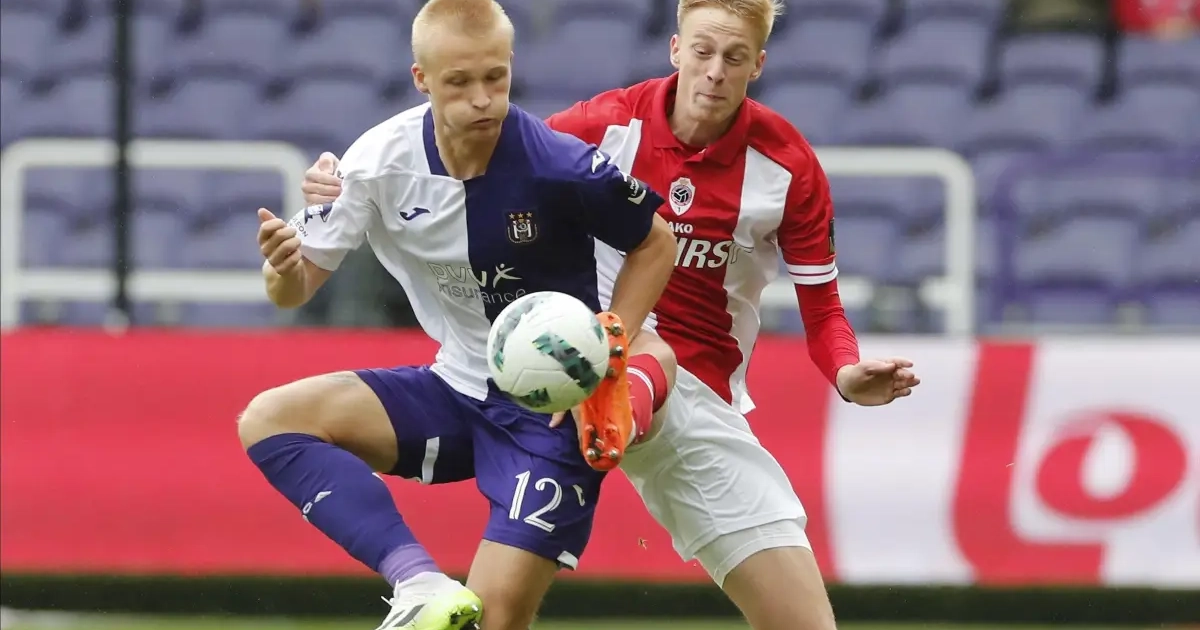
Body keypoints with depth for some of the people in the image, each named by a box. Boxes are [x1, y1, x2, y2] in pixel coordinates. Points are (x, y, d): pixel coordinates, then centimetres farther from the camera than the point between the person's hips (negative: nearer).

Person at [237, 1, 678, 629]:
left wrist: (611, 342, -17)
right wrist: (286, 268, -29)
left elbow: (656, 243, -4)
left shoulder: (560, 166, -22)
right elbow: (297, 289, -5)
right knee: (267, 419, -16)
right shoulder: (380, 161, -12)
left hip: (553, 410, -5)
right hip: (456, 391, 5)